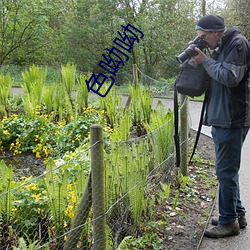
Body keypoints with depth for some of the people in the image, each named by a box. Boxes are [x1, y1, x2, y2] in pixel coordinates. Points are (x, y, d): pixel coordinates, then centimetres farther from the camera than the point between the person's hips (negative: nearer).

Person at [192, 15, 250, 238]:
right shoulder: (221, 48, 16)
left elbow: (230, 77, -21)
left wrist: (206, 61, -11)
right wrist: (203, 60, 3)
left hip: (232, 120, -10)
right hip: (221, 119, 10)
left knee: (226, 171, -3)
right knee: (228, 170, 16)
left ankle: (229, 221, 9)